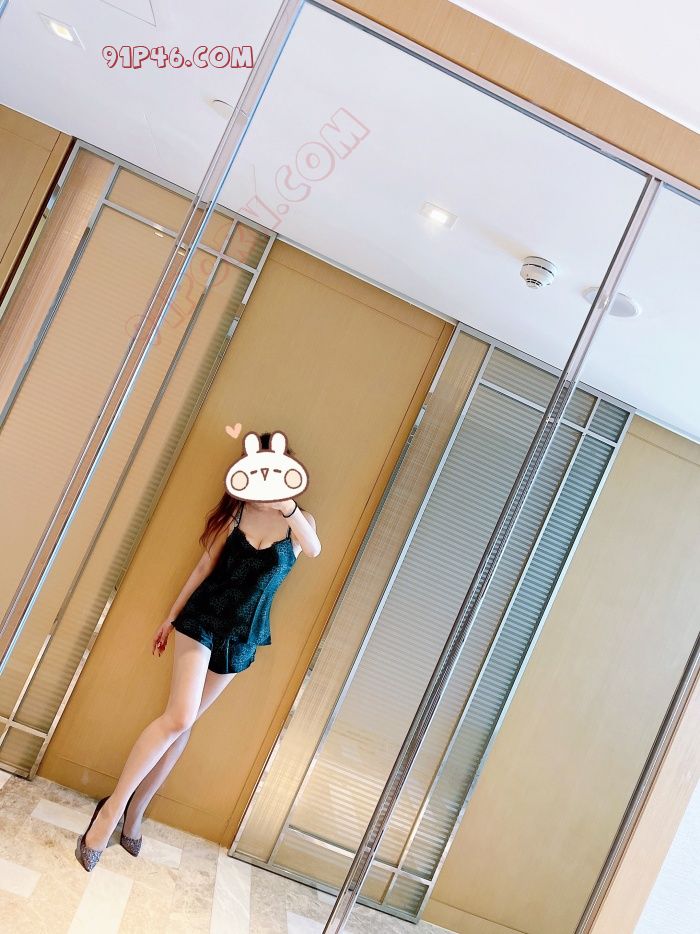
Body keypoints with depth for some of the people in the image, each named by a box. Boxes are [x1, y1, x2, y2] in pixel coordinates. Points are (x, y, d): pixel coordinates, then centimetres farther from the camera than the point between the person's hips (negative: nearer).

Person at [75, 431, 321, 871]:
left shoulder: (299, 520, -5)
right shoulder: (237, 509, -4)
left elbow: (314, 550, -29)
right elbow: (207, 563, 5)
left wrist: (288, 507, -47)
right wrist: (171, 616, 10)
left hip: (243, 635, 1)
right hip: (204, 617, -1)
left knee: (185, 722, 10)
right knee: (180, 716, -15)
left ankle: (136, 810, 27)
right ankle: (113, 806, 0)